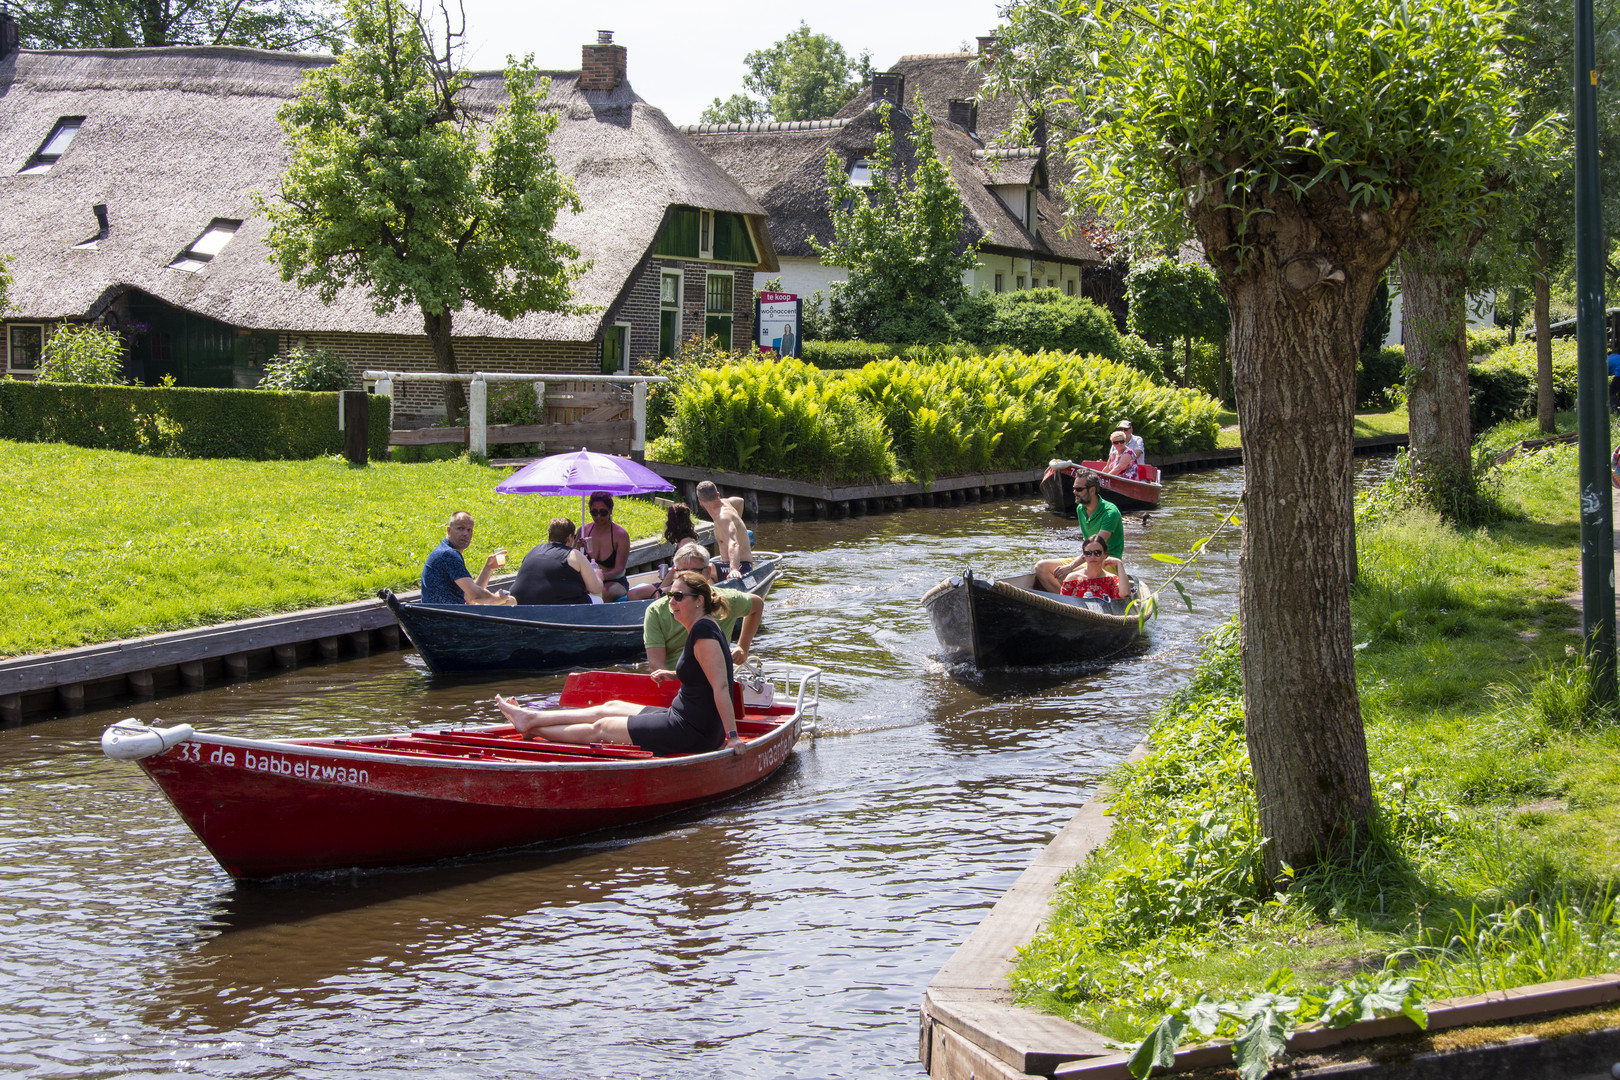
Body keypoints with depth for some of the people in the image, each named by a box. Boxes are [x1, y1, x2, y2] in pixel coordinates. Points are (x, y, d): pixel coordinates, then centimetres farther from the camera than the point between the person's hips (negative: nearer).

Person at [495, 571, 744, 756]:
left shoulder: (703, 631, -22)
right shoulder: (703, 627, 8)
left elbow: (721, 686, -28)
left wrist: (732, 736, -32)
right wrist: (676, 675, 21)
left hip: (693, 734, -9)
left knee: (600, 728, 5)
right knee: (610, 707, 18)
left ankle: (533, 730, 23)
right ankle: (531, 719, 27)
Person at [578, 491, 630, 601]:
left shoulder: (621, 534, -8)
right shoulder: (583, 530, 2)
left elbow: (619, 569, -14)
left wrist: (602, 575, -36)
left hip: (614, 581, -2)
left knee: (606, 593, -37)